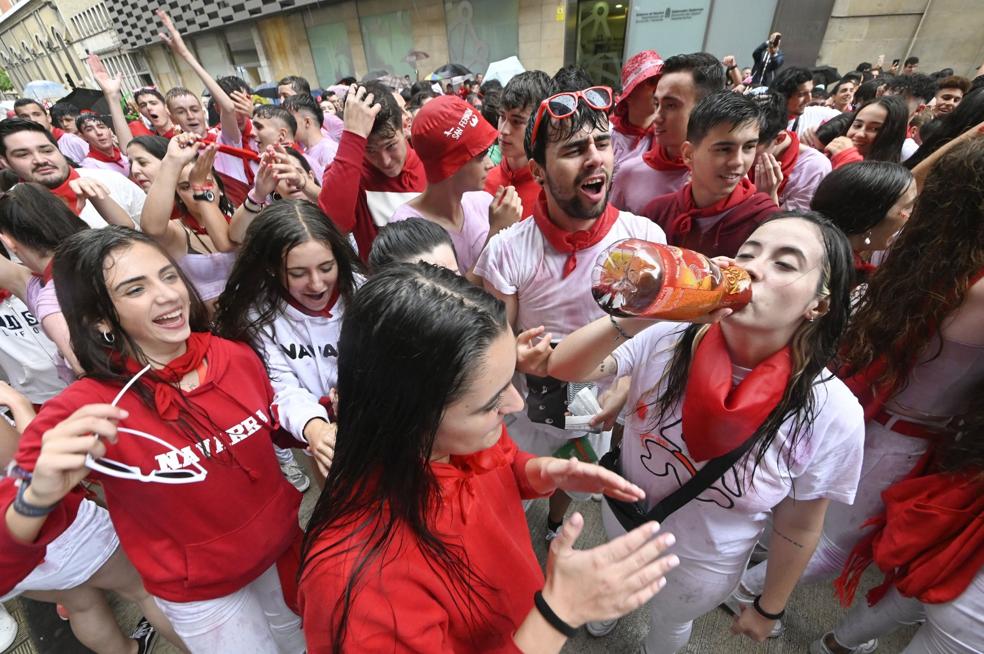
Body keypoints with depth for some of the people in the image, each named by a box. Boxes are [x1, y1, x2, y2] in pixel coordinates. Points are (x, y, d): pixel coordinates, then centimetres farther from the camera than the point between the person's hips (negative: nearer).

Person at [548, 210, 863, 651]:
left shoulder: (834, 415, -28)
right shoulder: (667, 337, -28)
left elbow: (799, 526, -14)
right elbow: (561, 367, -34)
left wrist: (769, 607, 0)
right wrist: (639, 317, -49)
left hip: (704, 563, -1)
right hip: (624, 517, 2)